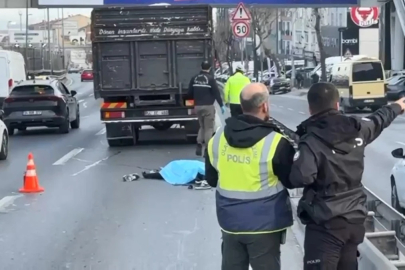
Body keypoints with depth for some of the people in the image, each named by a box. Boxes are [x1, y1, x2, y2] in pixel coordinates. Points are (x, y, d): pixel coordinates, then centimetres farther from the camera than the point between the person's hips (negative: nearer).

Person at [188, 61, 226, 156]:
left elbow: (190, 93, 10)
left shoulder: (194, 78, 6)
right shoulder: (210, 79, -10)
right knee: (209, 128, 1)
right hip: (208, 106, -5)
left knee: (202, 126, 19)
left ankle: (199, 146, 5)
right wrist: (221, 105, -4)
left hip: (197, 106, 5)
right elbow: (216, 93, -11)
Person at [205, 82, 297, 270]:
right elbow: (292, 181, -5)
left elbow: (211, 179, 8)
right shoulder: (275, 143, -19)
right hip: (264, 223, -4)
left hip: (230, 221, 5)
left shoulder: (217, 138, -3)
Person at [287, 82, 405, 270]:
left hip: (326, 223, -7)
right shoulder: (357, 128, 2)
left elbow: (300, 178, -28)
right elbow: (378, 121, 23)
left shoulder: (311, 141, -17)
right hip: (355, 218, 7)